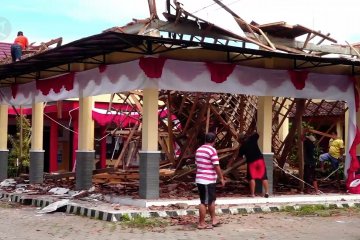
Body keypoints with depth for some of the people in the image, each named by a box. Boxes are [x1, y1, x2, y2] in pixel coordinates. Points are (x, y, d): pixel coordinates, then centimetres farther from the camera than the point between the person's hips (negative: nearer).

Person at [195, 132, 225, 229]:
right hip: (208, 180, -8)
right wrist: (221, 178, -5)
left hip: (200, 179, 8)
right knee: (204, 202, -1)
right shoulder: (212, 150, -14)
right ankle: (201, 223, 5)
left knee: (211, 200, 19)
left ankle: (214, 219, 28)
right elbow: (216, 166, -15)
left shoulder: (198, 150, 11)